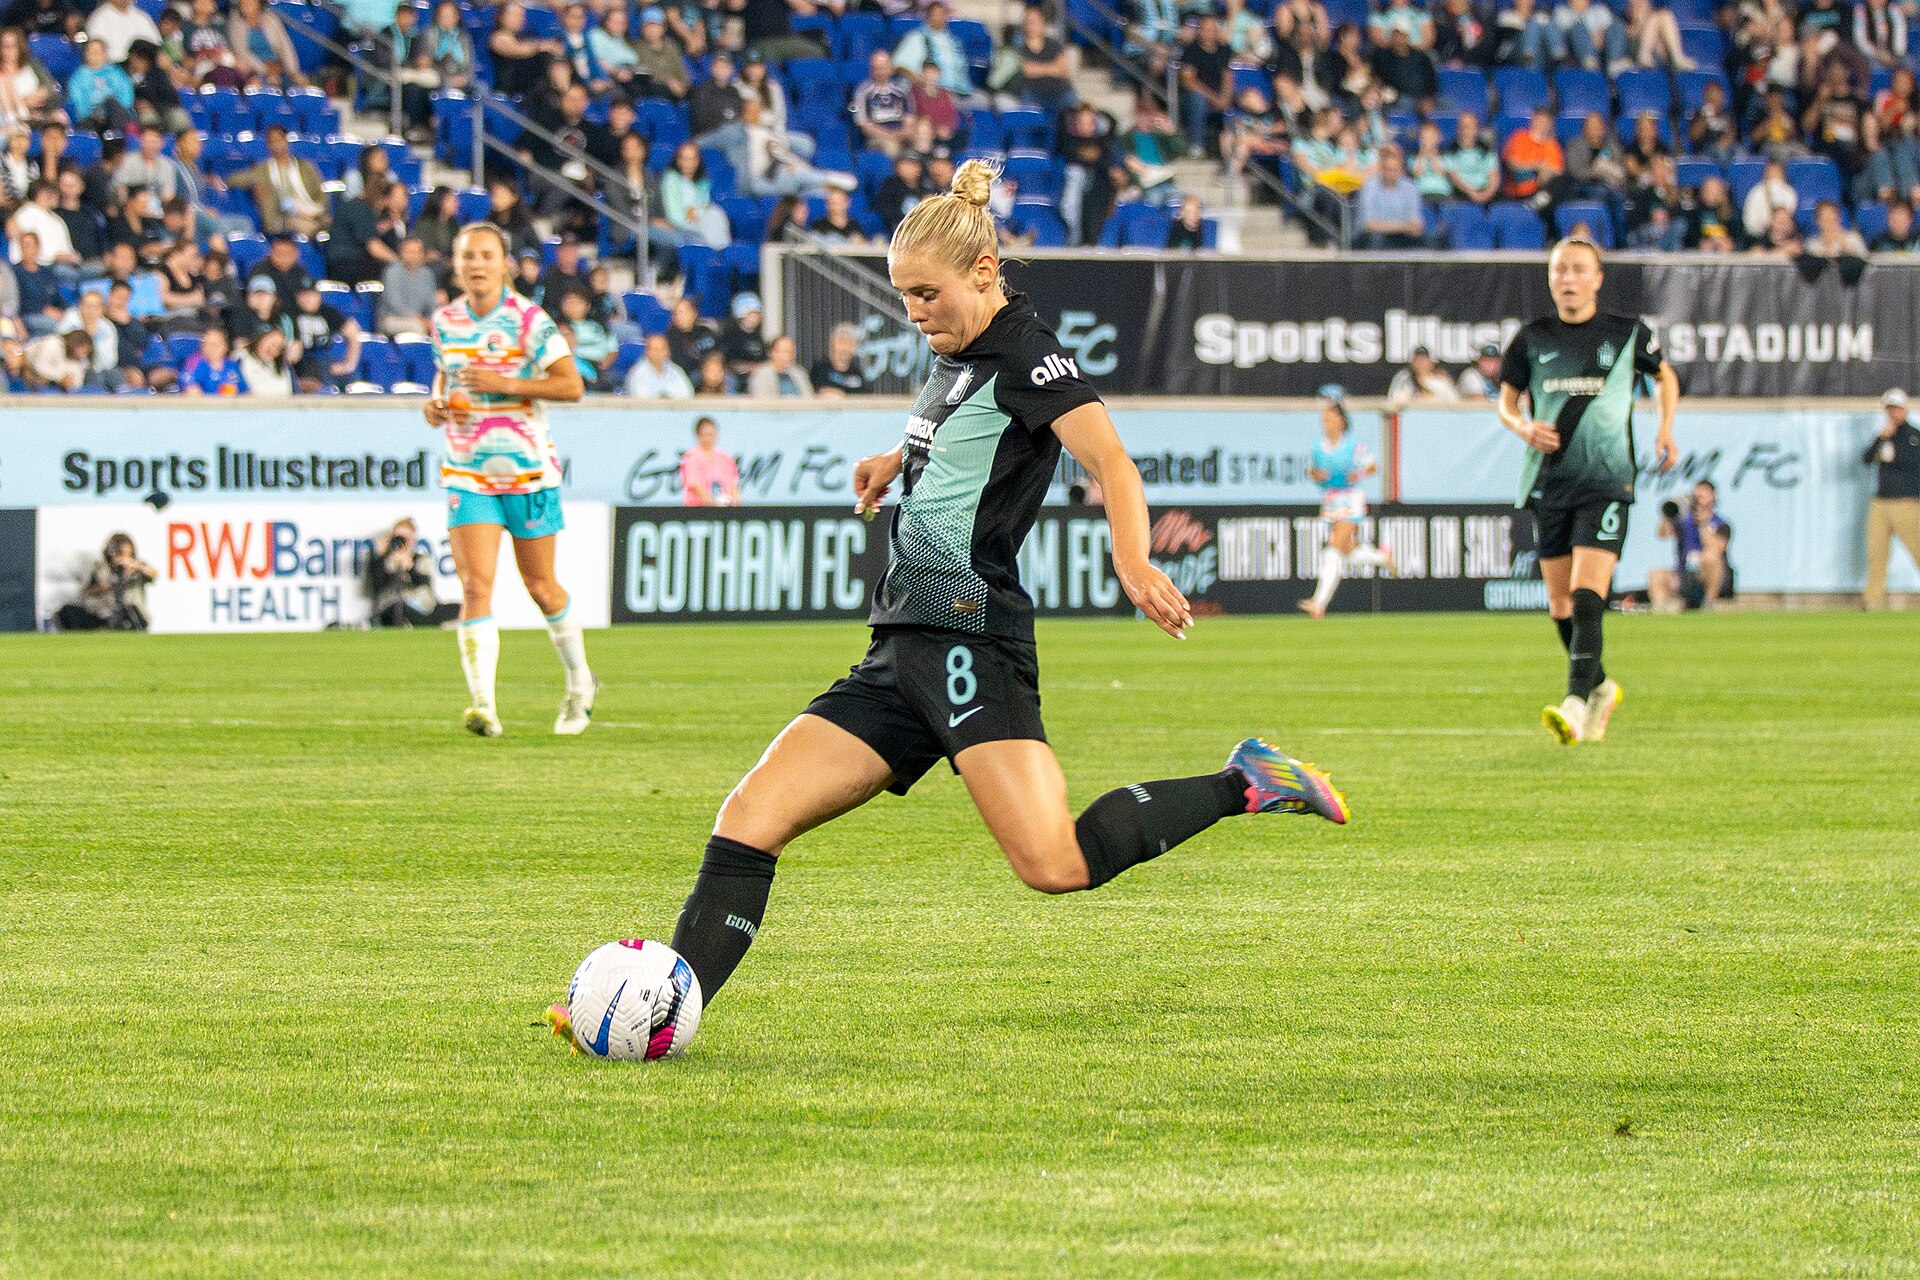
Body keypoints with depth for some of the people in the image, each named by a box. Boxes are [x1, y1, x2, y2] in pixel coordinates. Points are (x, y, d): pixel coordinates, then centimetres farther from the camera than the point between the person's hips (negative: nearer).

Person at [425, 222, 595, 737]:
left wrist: (507, 384, -23)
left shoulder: (529, 320, -10)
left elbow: (572, 385, -13)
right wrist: (436, 400, 0)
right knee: (475, 587, -14)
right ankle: (484, 707, -21)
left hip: (527, 469, -2)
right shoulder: (445, 321, 4)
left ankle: (580, 682, 35)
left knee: (541, 586, 10)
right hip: (466, 474, 2)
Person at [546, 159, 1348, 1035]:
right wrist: (896, 460, 36)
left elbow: (1111, 461, -23)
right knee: (748, 821, -3)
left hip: (970, 638, -9)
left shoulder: (1025, 353, -7)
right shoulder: (958, 362, 20)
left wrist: (1133, 563, -40)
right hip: (901, 654, 9)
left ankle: (1245, 784, -7)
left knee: (1056, 865, -23)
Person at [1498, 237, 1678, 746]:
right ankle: (1600, 687, 31)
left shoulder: (1627, 334, 2)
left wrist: (1666, 428, 6)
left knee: (1587, 594, -19)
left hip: (1606, 481, -4)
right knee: (1560, 603, 8)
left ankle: (1576, 704, -27)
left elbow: (1665, 375, 20)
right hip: (1548, 484, 4)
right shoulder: (1532, 340, 5)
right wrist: (1524, 427, -7)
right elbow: (1507, 400, 15)